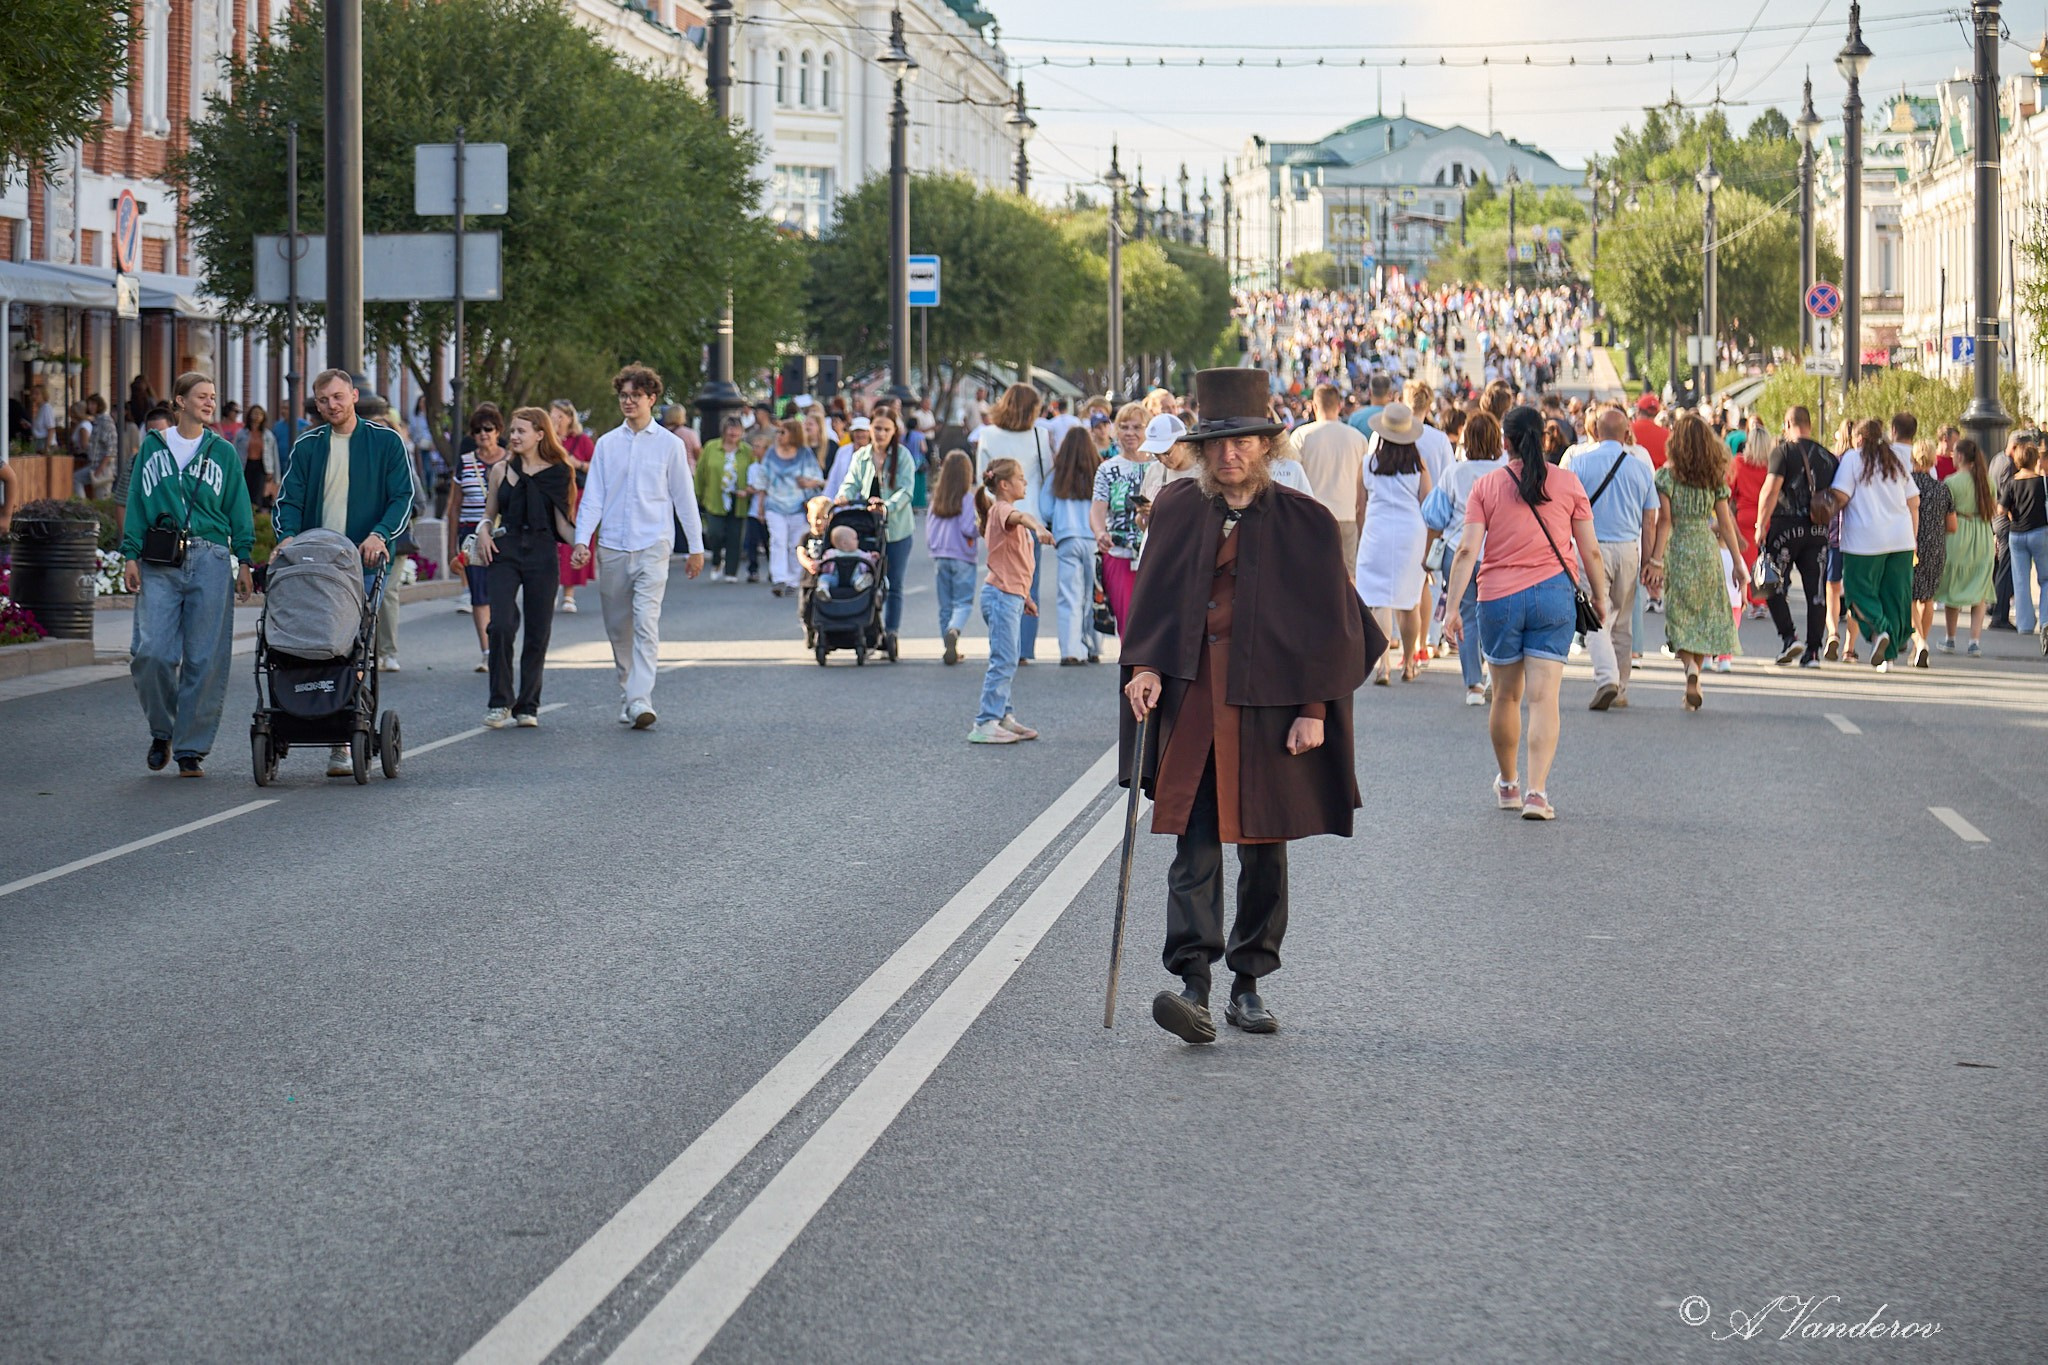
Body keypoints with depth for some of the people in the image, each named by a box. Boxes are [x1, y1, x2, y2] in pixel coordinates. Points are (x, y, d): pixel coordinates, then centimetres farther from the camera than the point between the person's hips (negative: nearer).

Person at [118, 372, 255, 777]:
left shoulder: (222, 452, 11)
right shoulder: (153, 447, 11)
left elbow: (238, 510, 11)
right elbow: (137, 503, 10)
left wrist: (244, 561, 4)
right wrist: (131, 555, 1)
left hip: (210, 561, 0)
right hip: (159, 564, 0)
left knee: (204, 659, -3)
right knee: (152, 652, -11)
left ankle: (191, 748, 5)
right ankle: (161, 731, 13)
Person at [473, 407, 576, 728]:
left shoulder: (558, 473, 4)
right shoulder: (501, 470, 9)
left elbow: (562, 523, 5)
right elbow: (489, 514, 18)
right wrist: (484, 533, -3)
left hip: (542, 555, 0)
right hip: (505, 553, 1)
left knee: (538, 633, 1)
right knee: (501, 625, -14)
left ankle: (528, 705, 12)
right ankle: (500, 702, -6)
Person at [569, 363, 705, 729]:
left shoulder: (669, 445, 4)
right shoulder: (606, 444, 9)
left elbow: (684, 497, 9)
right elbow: (593, 496, 8)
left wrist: (696, 547, 10)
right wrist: (582, 540, -5)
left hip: (652, 547, -3)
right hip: (612, 547, 3)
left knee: (646, 623, -16)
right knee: (618, 628, 9)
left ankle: (640, 700, -24)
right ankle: (626, 698, 22)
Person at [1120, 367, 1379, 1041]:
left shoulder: (1304, 522, -1)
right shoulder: (1177, 509, 6)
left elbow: (1328, 625, 0)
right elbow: (1153, 598, 11)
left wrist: (1314, 710, -6)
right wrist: (1145, 666, -5)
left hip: (1270, 701, -1)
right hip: (1191, 695, 1)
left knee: (1264, 848, 6)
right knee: (1195, 842, -9)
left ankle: (1249, 985, 17)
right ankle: (1193, 986, -17)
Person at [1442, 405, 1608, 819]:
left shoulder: (1485, 486, 2)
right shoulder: (1568, 483, 3)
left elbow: (1467, 550, -6)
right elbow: (1590, 551, 4)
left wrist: (1452, 607, -6)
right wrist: (1599, 599, 17)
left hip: (1498, 598, 1)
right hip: (1553, 593, -1)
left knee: (1506, 695, 15)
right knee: (1544, 698, -4)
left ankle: (1507, 785, 32)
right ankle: (1536, 792, -17)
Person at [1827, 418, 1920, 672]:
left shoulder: (1852, 458, -1)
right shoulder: (1896, 461, 15)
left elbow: (1840, 496, -11)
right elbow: (1914, 502, 14)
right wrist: (1912, 537, 19)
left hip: (1865, 539, -5)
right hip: (1901, 538, 5)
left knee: (1860, 589, 3)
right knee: (1895, 593, 8)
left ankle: (1878, 630, -23)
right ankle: (1888, 655, 7)